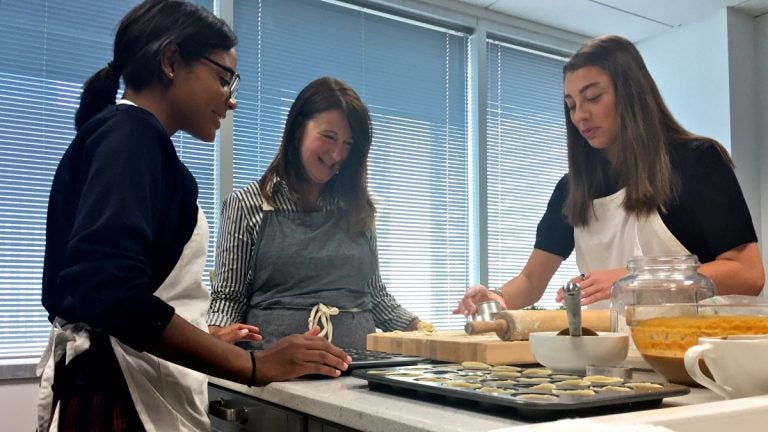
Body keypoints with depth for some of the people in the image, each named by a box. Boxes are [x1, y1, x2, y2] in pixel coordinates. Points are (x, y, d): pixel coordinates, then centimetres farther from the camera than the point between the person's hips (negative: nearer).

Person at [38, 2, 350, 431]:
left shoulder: (125, 137, 16)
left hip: (139, 391, 9)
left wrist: (206, 338, 24)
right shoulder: (131, 133, -13)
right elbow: (109, 293, -26)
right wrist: (255, 366, -24)